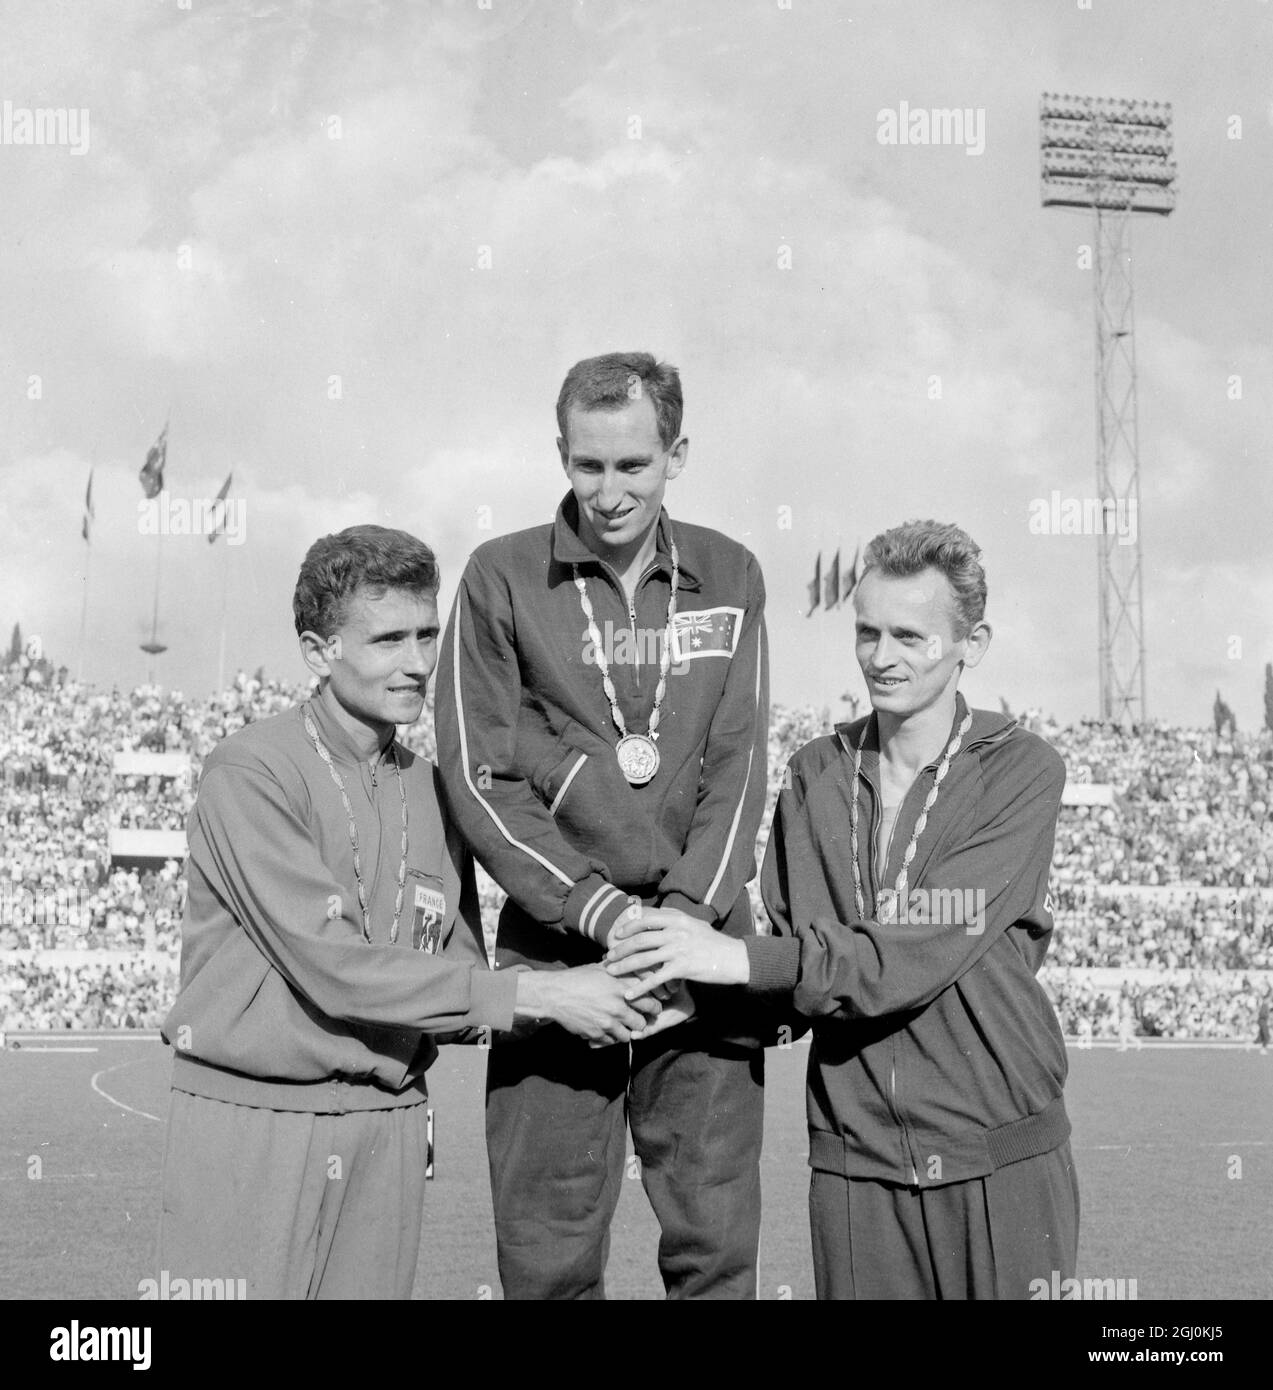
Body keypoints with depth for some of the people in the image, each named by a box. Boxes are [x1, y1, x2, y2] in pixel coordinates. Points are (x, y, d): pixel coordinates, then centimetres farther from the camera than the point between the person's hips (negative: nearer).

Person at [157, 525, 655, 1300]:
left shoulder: (433, 789, 8)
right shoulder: (251, 774, -12)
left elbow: (460, 966, 10)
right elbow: (334, 968, -19)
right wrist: (540, 994, -18)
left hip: (389, 1127, 5)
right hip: (250, 1120, -5)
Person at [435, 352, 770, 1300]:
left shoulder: (729, 577, 8)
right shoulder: (503, 577, 1)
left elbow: (737, 767, 3)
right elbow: (480, 777, -4)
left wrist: (688, 914, -11)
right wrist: (606, 913, -13)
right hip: (554, 952, -1)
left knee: (716, 1240, 3)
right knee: (549, 1255, 3)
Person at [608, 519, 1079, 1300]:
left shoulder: (1020, 772, -8)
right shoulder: (816, 775, 5)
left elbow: (919, 954, -19)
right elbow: (793, 964, 1)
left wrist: (738, 959, -22)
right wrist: (683, 994, -17)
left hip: (1001, 1156, -2)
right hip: (853, 1161, 3)